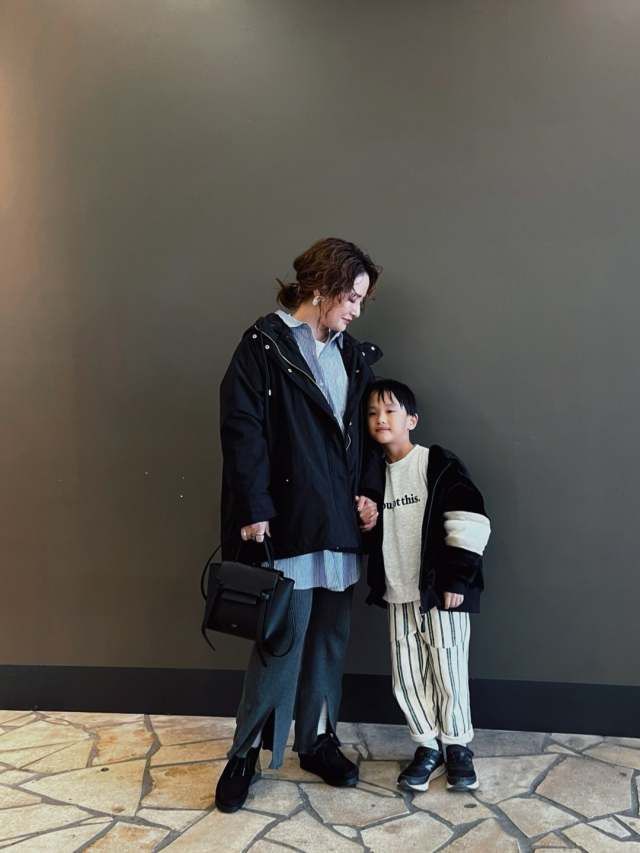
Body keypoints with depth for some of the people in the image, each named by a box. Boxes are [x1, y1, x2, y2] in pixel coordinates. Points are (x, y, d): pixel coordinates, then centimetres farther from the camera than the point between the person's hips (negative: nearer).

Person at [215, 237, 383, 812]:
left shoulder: (352, 355, 15)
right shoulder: (264, 346, -6)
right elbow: (242, 431, -12)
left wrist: (367, 495, 6)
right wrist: (253, 511, -16)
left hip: (341, 522, 7)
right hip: (289, 522, -7)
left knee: (330, 636, 13)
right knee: (284, 638, -2)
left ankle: (317, 739, 31)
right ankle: (246, 752, 17)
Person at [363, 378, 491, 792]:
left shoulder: (440, 465, -9)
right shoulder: (374, 473, 9)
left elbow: (470, 522, -15)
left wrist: (457, 579, -16)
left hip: (440, 591, -5)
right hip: (398, 595, 6)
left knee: (448, 672, 5)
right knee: (406, 676, 9)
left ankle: (458, 746, 25)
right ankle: (429, 746, 27)